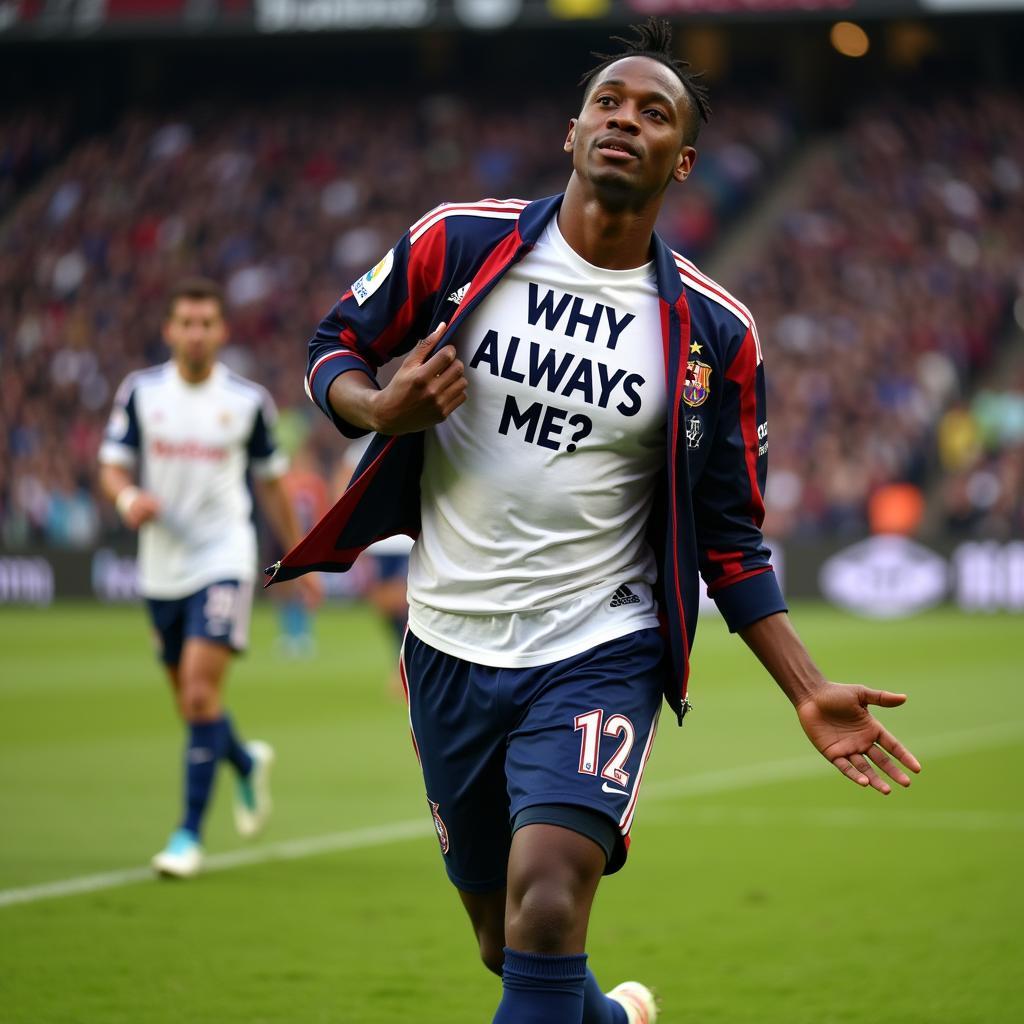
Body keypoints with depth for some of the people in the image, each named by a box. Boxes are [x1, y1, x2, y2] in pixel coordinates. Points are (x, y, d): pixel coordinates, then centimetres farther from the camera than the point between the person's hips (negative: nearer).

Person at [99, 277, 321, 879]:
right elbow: (113, 468, 3)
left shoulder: (248, 401, -1)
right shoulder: (140, 392, 1)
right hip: (162, 564, 3)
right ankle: (248, 763, 43)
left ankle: (191, 833, -11)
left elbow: (271, 482, 10)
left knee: (201, 689, -17)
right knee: (191, 700, 11)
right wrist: (128, 497, -20)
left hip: (224, 562, -3)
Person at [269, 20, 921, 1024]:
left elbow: (730, 536, 3)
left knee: (547, 908, -24)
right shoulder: (458, 243, -3)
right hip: (449, 648, 2)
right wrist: (382, 408, -16)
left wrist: (810, 692, -6)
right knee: (505, 939, 14)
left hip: (598, 654, -2)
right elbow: (335, 344, 8)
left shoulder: (714, 335, -3)